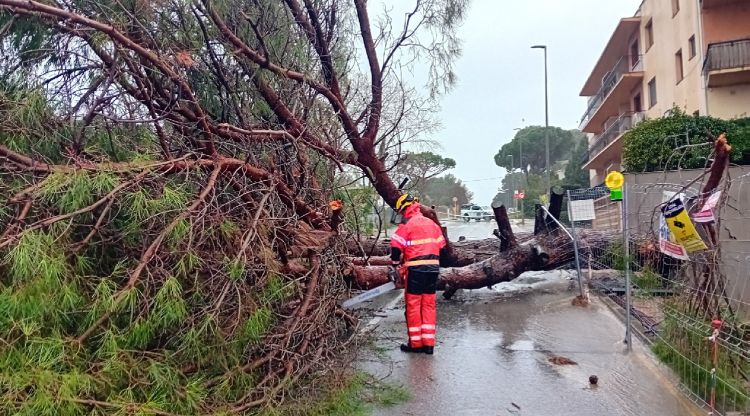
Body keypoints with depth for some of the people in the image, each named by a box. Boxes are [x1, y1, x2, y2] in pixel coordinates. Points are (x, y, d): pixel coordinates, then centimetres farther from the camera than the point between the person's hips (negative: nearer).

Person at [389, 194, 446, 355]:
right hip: (433, 269, 6)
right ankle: (429, 343, 12)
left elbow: (396, 247, -11)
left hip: (416, 270, -6)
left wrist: (395, 266, 3)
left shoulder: (407, 224, -5)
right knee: (429, 305, 11)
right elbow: (442, 247, 17)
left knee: (413, 306, 4)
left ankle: (415, 343, 7)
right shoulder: (432, 223, 14)